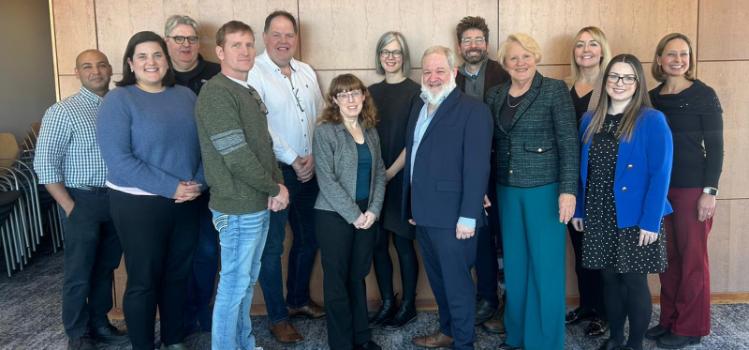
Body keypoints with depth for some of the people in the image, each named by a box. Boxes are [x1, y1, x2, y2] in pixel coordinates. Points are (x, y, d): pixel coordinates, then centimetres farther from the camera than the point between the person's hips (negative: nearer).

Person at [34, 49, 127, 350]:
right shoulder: (62, 112, -9)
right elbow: (45, 164, -10)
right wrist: (70, 207, -12)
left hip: (117, 199, 4)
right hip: (84, 201, -4)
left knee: (106, 267, 16)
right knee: (79, 273, 7)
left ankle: (100, 323, 33)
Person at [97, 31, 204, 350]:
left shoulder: (186, 96, 6)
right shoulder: (118, 100, -8)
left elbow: (203, 144, 6)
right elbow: (118, 159, -17)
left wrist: (198, 182, -12)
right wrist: (171, 187, -20)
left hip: (186, 202, 5)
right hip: (138, 204, -4)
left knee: (178, 274, 16)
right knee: (143, 280, 8)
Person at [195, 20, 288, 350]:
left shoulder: (250, 93, 13)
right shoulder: (216, 93, -16)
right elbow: (237, 156, -22)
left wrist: (278, 183, -2)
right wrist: (275, 188, -11)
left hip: (259, 205, 9)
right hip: (238, 208, -9)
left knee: (247, 280, 18)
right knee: (234, 285, 3)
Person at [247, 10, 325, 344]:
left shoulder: (307, 72, 10)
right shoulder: (253, 73, -9)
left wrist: (313, 156, -4)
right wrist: (293, 160, -14)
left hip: (309, 170, 7)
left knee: (308, 239, 17)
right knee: (272, 246, 3)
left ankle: (299, 299, 36)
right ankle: (277, 316, 18)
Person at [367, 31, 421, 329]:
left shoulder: (414, 91, -5)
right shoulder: (372, 92, 10)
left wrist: (391, 172, -13)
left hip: (401, 178, -4)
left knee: (403, 242, 3)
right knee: (378, 243, 8)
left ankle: (408, 305, 19)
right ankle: (387, 302, 23)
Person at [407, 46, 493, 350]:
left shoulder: (473, 110, -10)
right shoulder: (419, 107, 13)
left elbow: (476, 167, -16)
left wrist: (468, 216, -19)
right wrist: (411, 206, 13)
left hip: (451, 215, -7)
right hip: (423, 213, 7)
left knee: (457, 282, 5)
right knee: (438, 278, 20)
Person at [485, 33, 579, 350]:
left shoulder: (554, 90, -5)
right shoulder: (495, 95, 8)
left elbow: (568, 142, -9)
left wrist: (568, 189, -16)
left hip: (545, 188, -5)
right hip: (507, 190, 5)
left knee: (545, 266, 2)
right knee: (514, 264, 13)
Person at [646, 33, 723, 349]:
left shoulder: (704, 95, -4)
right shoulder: (652, 98, 9)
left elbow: (715, 146, -7)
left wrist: (710, 191, -13)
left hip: (692, 189, -5)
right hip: (659, 187, 5)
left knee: (692, 258, 4)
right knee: (668, 256, 12)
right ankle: (669, 320, 24)